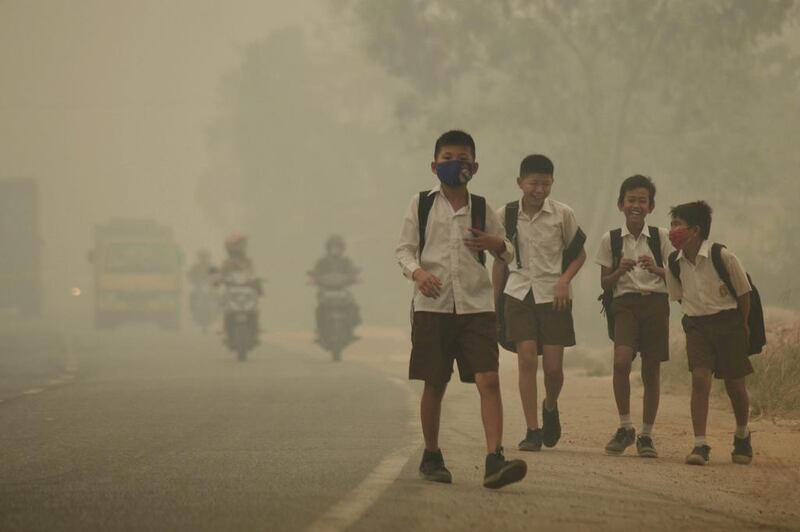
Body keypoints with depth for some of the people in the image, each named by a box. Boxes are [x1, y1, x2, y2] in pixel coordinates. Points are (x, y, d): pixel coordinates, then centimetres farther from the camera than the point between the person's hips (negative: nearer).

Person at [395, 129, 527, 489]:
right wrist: (416, 271, -18)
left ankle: (494, 460, -20)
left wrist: (498, 246, -5)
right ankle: (431, 457, 22)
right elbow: (404, 249, 3)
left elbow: (509, 254, 19)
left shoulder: (481, 209, 10)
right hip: (432, 306, -1)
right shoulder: (422, 204, 5)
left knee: (489, 380, -13)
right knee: (434, 385, 5)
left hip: (476, 307, 1)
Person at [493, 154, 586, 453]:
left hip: (553, 296, 0)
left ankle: (550, 407, 31)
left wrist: (564, 280, -9)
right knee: (527, 359, -10)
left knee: (553, 366, -2)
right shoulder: (505, 215, 1)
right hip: (519, 294, 0)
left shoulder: (562, 214, -3)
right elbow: (500, 260, 12)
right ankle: (532, 431, -6)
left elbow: (579, 253, 8)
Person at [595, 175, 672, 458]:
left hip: (656, 303, 1)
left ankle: (646, 435, 15)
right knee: (621, 361, -23)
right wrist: (620, 271, -11)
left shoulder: (661, 237, 5)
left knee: (651, 371, 2)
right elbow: (605, 283, 8)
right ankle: (625, 427, -9)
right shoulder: (611, 239, 5)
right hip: (625, 302, -1)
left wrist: (655, 269, -13)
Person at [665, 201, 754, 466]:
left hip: (728, 322, -2)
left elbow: (744, 291, -4)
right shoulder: (675, 264, -4)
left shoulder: (722, 256, -17)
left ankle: (742, 437, 32)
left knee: (735, 384, 6)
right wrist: (696, 316, 10)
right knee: (700, 378, -16)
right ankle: (700, 445, -16)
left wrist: (742, 326, 4)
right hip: (696, 325, 2)